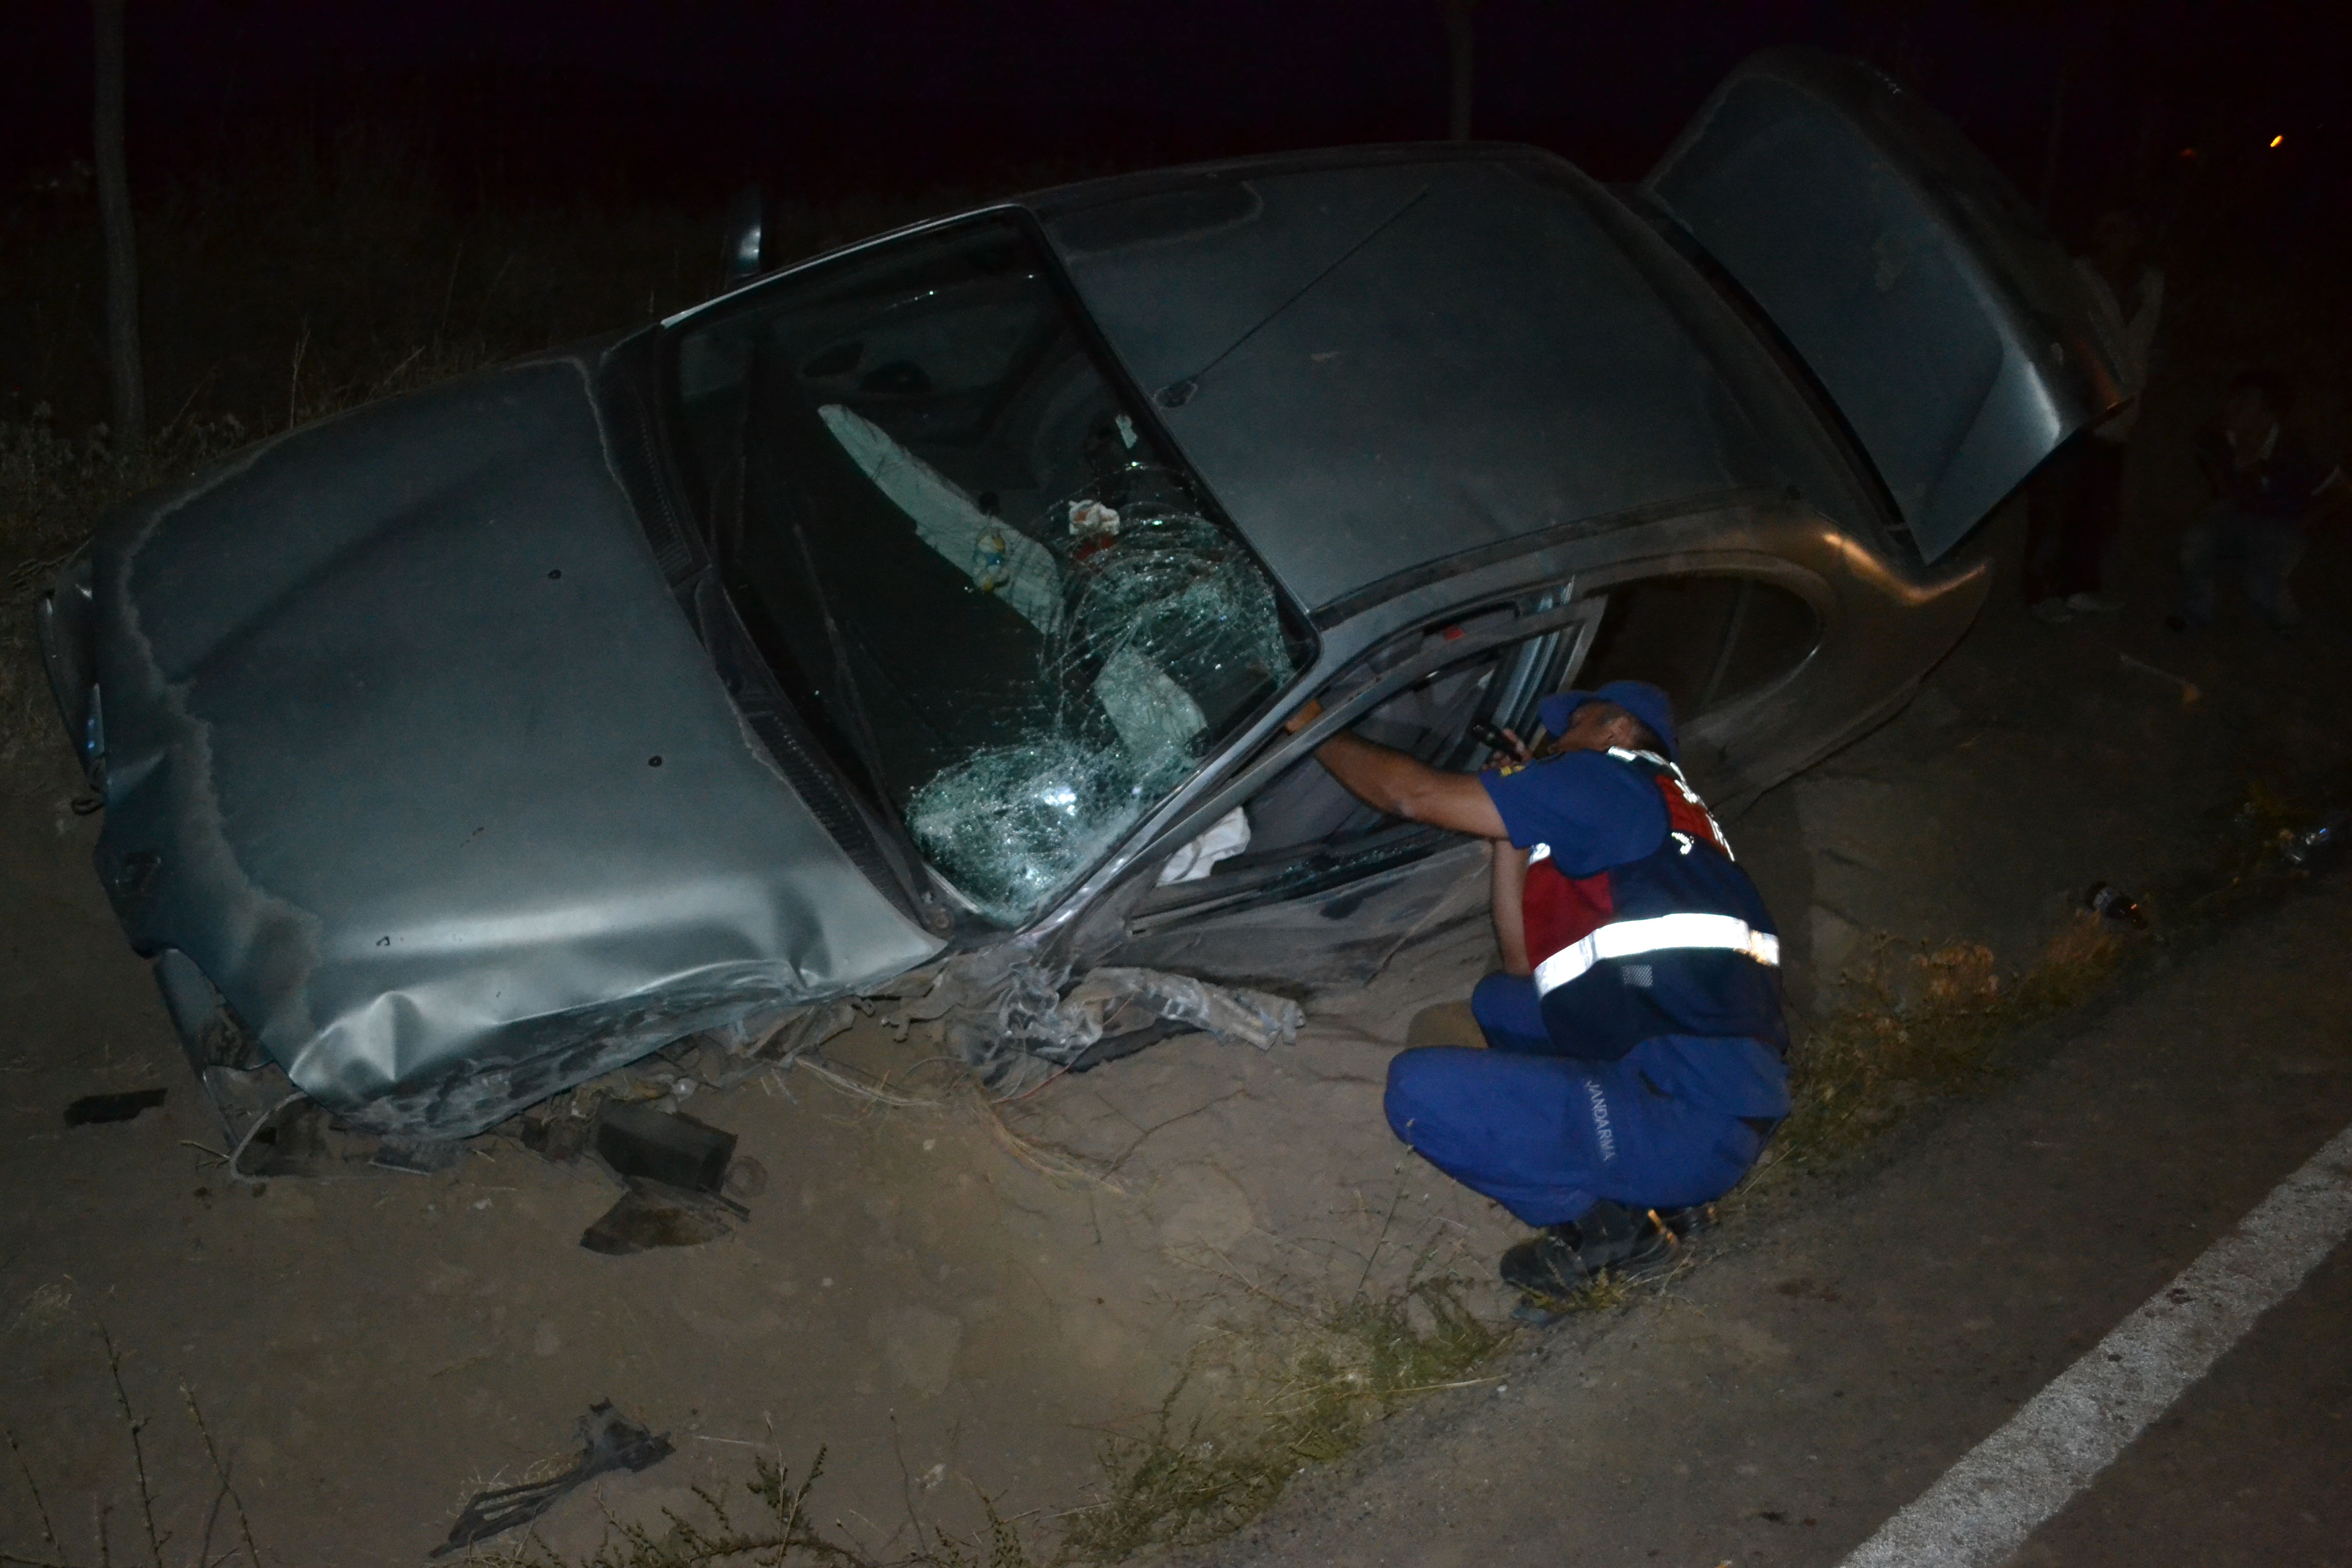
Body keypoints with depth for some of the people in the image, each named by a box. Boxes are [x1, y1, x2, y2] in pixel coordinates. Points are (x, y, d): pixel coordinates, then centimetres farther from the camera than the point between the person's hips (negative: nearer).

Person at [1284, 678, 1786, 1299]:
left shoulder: (1606, 780, -3)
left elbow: (1414, 794, -3)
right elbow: (1527, 963, 22)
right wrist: (1516, 828, 22)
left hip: (1693, 1123, -10)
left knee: (1418, 1090, -16)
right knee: (1498, 1001, 25)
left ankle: (1606, 1217, -2)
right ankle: (1641, 1187, 11)